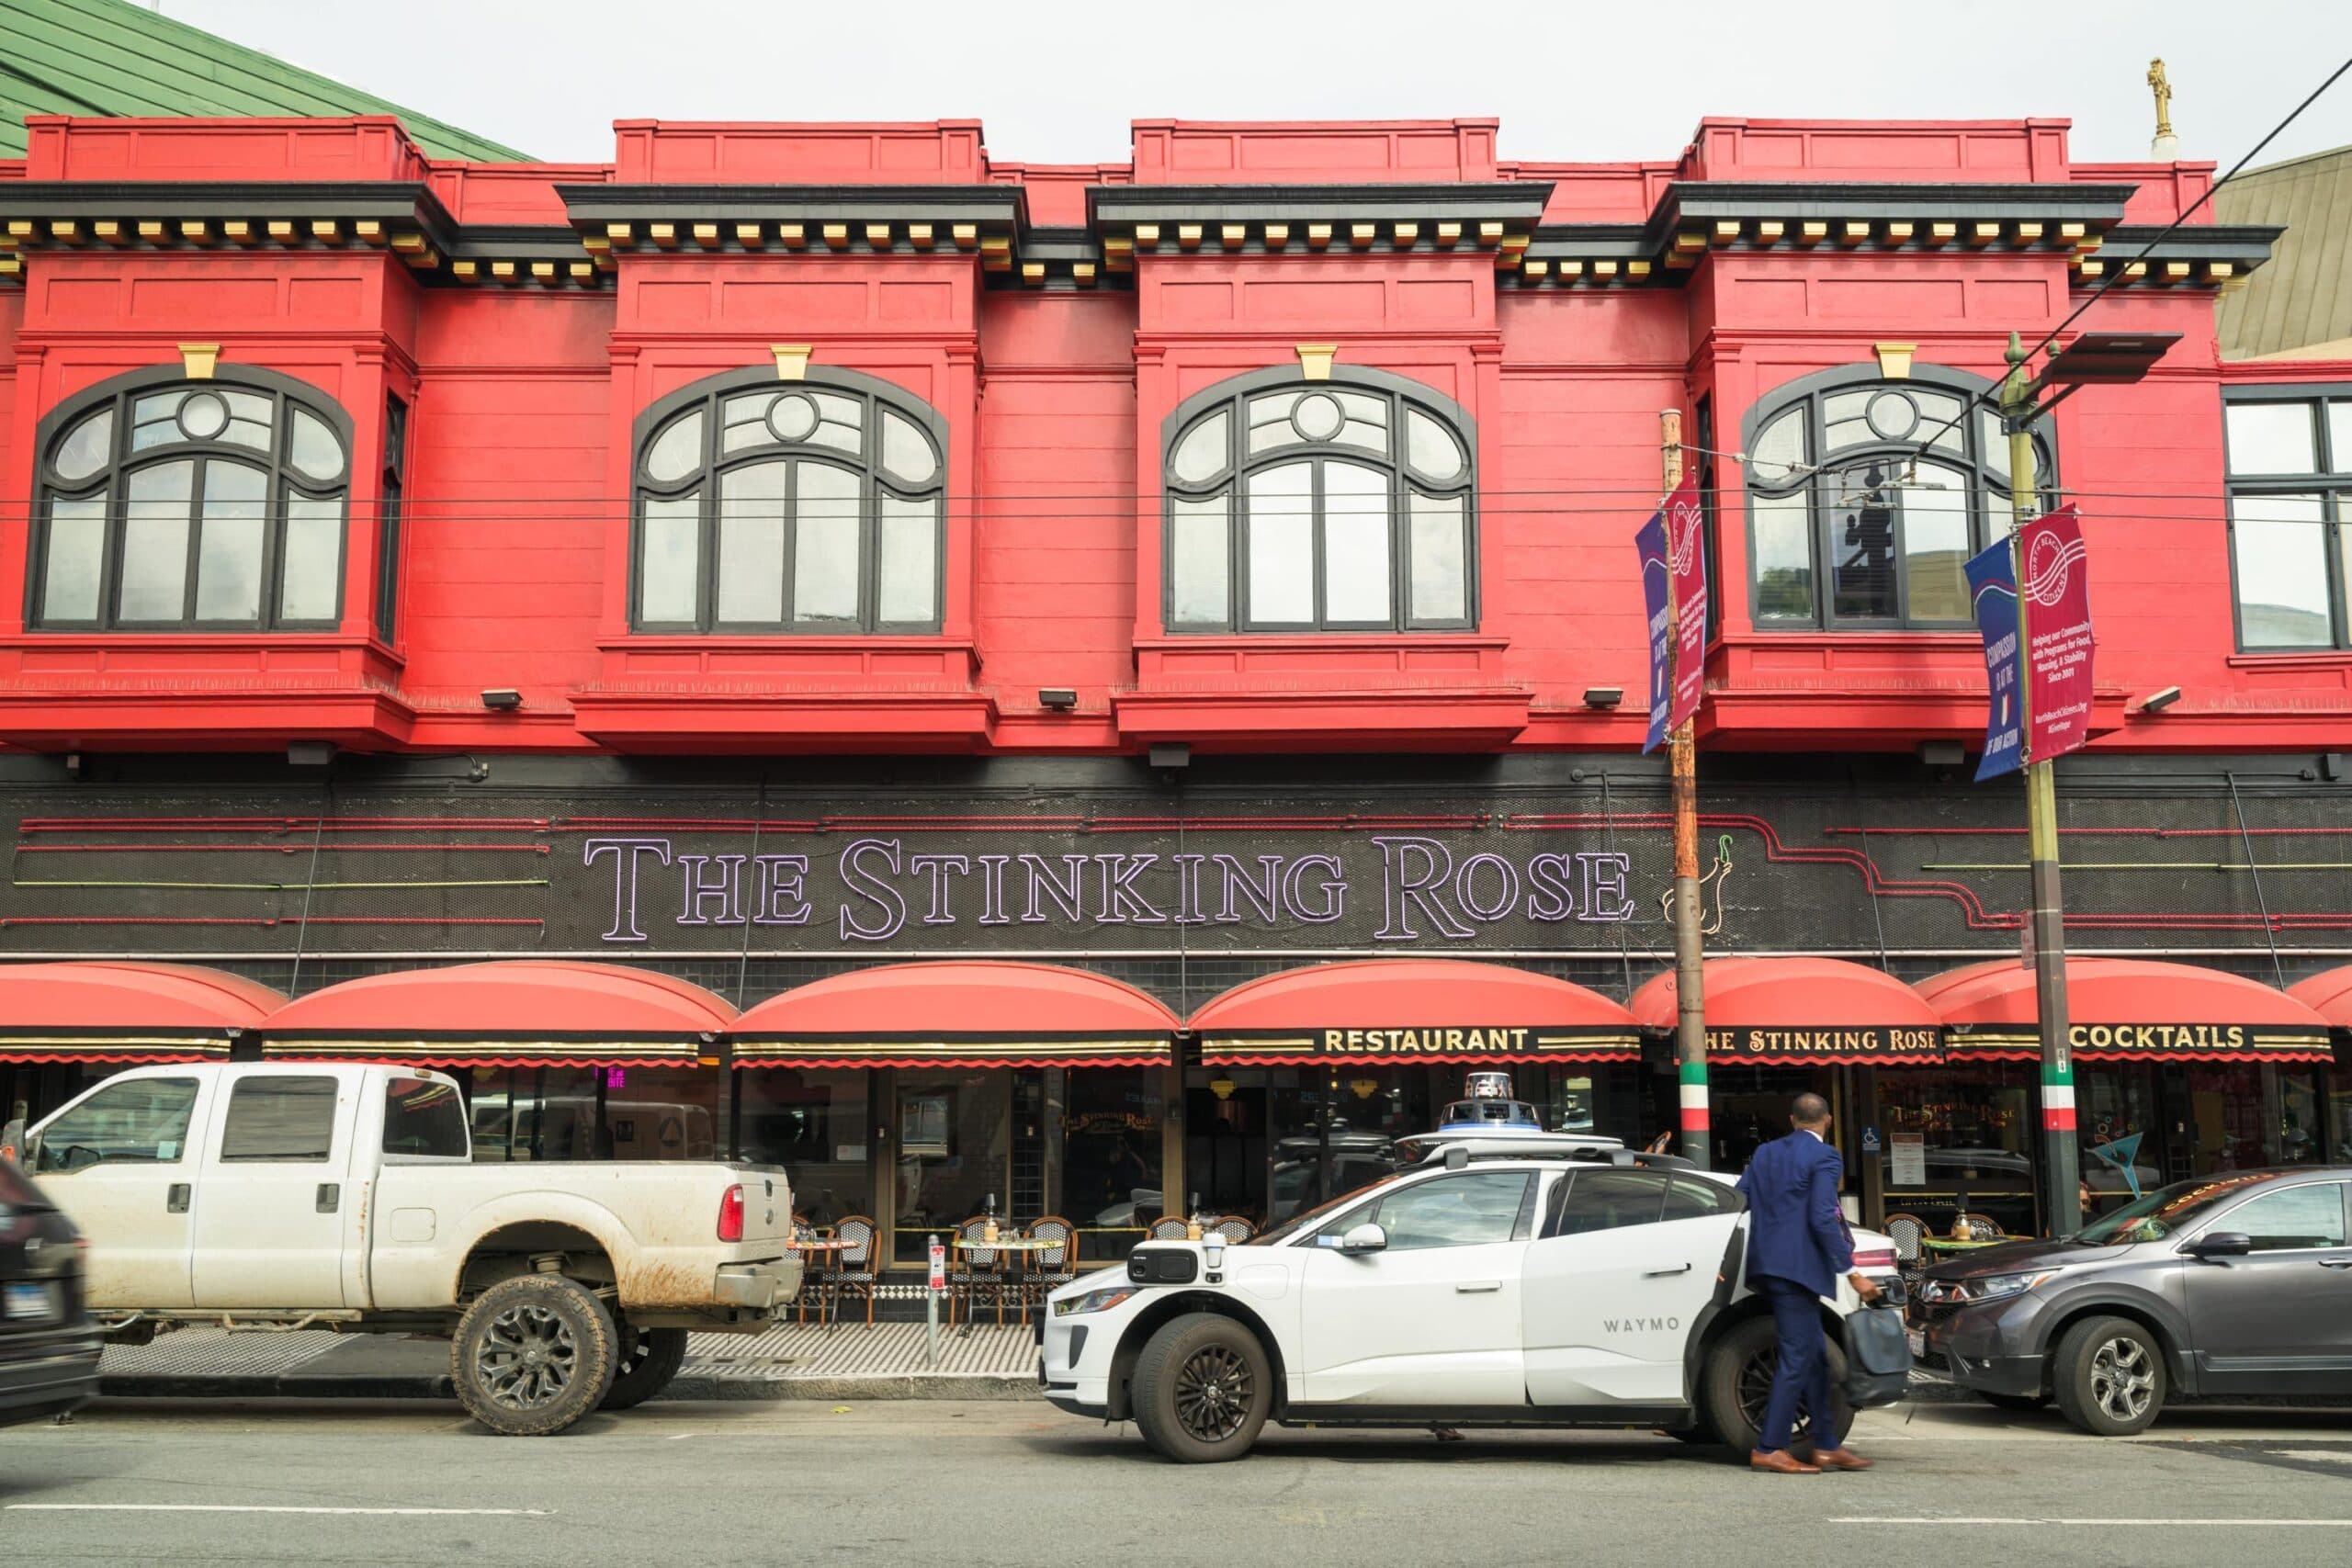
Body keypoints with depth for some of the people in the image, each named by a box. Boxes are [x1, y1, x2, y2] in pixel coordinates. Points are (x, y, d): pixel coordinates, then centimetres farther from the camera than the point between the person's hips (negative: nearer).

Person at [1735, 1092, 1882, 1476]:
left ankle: (1827, 1446, 17)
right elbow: (1823, 1218, -16)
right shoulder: (1823, 1157, -6)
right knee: (1797, 1358, -4)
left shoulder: (1765, 1153, 15)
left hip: (1766, 1266, 8)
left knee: (1815, 1356, 14)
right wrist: (1852, 1271, -14)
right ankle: (1769, 1449, -3)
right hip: (1796, 1268, -8)